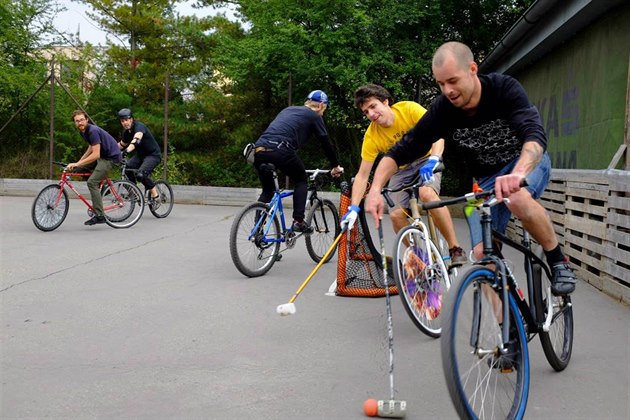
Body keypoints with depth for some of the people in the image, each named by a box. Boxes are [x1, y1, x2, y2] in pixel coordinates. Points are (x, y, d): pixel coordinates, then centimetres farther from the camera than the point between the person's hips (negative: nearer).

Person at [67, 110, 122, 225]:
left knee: (92, 182, -18)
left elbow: (96, 155, -28)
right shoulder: (83, 131, 7)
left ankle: (99, 216, -17)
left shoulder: (93, 131, -22)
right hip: (102, 156, 10)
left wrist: (77, 164, -29)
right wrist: (78, 163, 11)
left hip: (112, 157, -10)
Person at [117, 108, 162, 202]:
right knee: (127, 168, -17)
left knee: (140, 174, -28)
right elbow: (122, 145, 21)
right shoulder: (126, 132, 2)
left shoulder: (139, 126, -22)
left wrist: (127, 150, -59)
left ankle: (154, 193, -6)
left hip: (153, 155, -8)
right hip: (141, 154, 8)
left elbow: (136, 140, -43)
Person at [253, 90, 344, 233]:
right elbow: (326, 143, 18)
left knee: (267, 190, 23)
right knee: (301, 180, 20)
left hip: (259, 150, 6)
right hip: (280, 150, -6)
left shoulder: (287, 110, 34)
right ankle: (298, 221, 10)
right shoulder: (314, 116, 16)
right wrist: (335, 166, 32)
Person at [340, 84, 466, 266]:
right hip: (401, 170, 3)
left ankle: (455, 249, -24)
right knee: (396, 215, -17)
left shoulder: (409, 109, -22)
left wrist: (433, 159, -46)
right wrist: (354, 207, -28)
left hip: (425, 160, -3)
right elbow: (362, 175, -16)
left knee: (427, 193, -33)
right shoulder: (371, 136, -18)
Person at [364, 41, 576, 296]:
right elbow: (402, 151, -14)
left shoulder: (504, 89, -28)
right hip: (487, 178, 3)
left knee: (517, 198, -38)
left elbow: (535, 135, -42)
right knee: (483, 253, -15)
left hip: (527, 162, -3)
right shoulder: (442, 110, -19)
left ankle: (558, 261, -13)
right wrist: (375, 189, -32)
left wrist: (517, 174, -63)